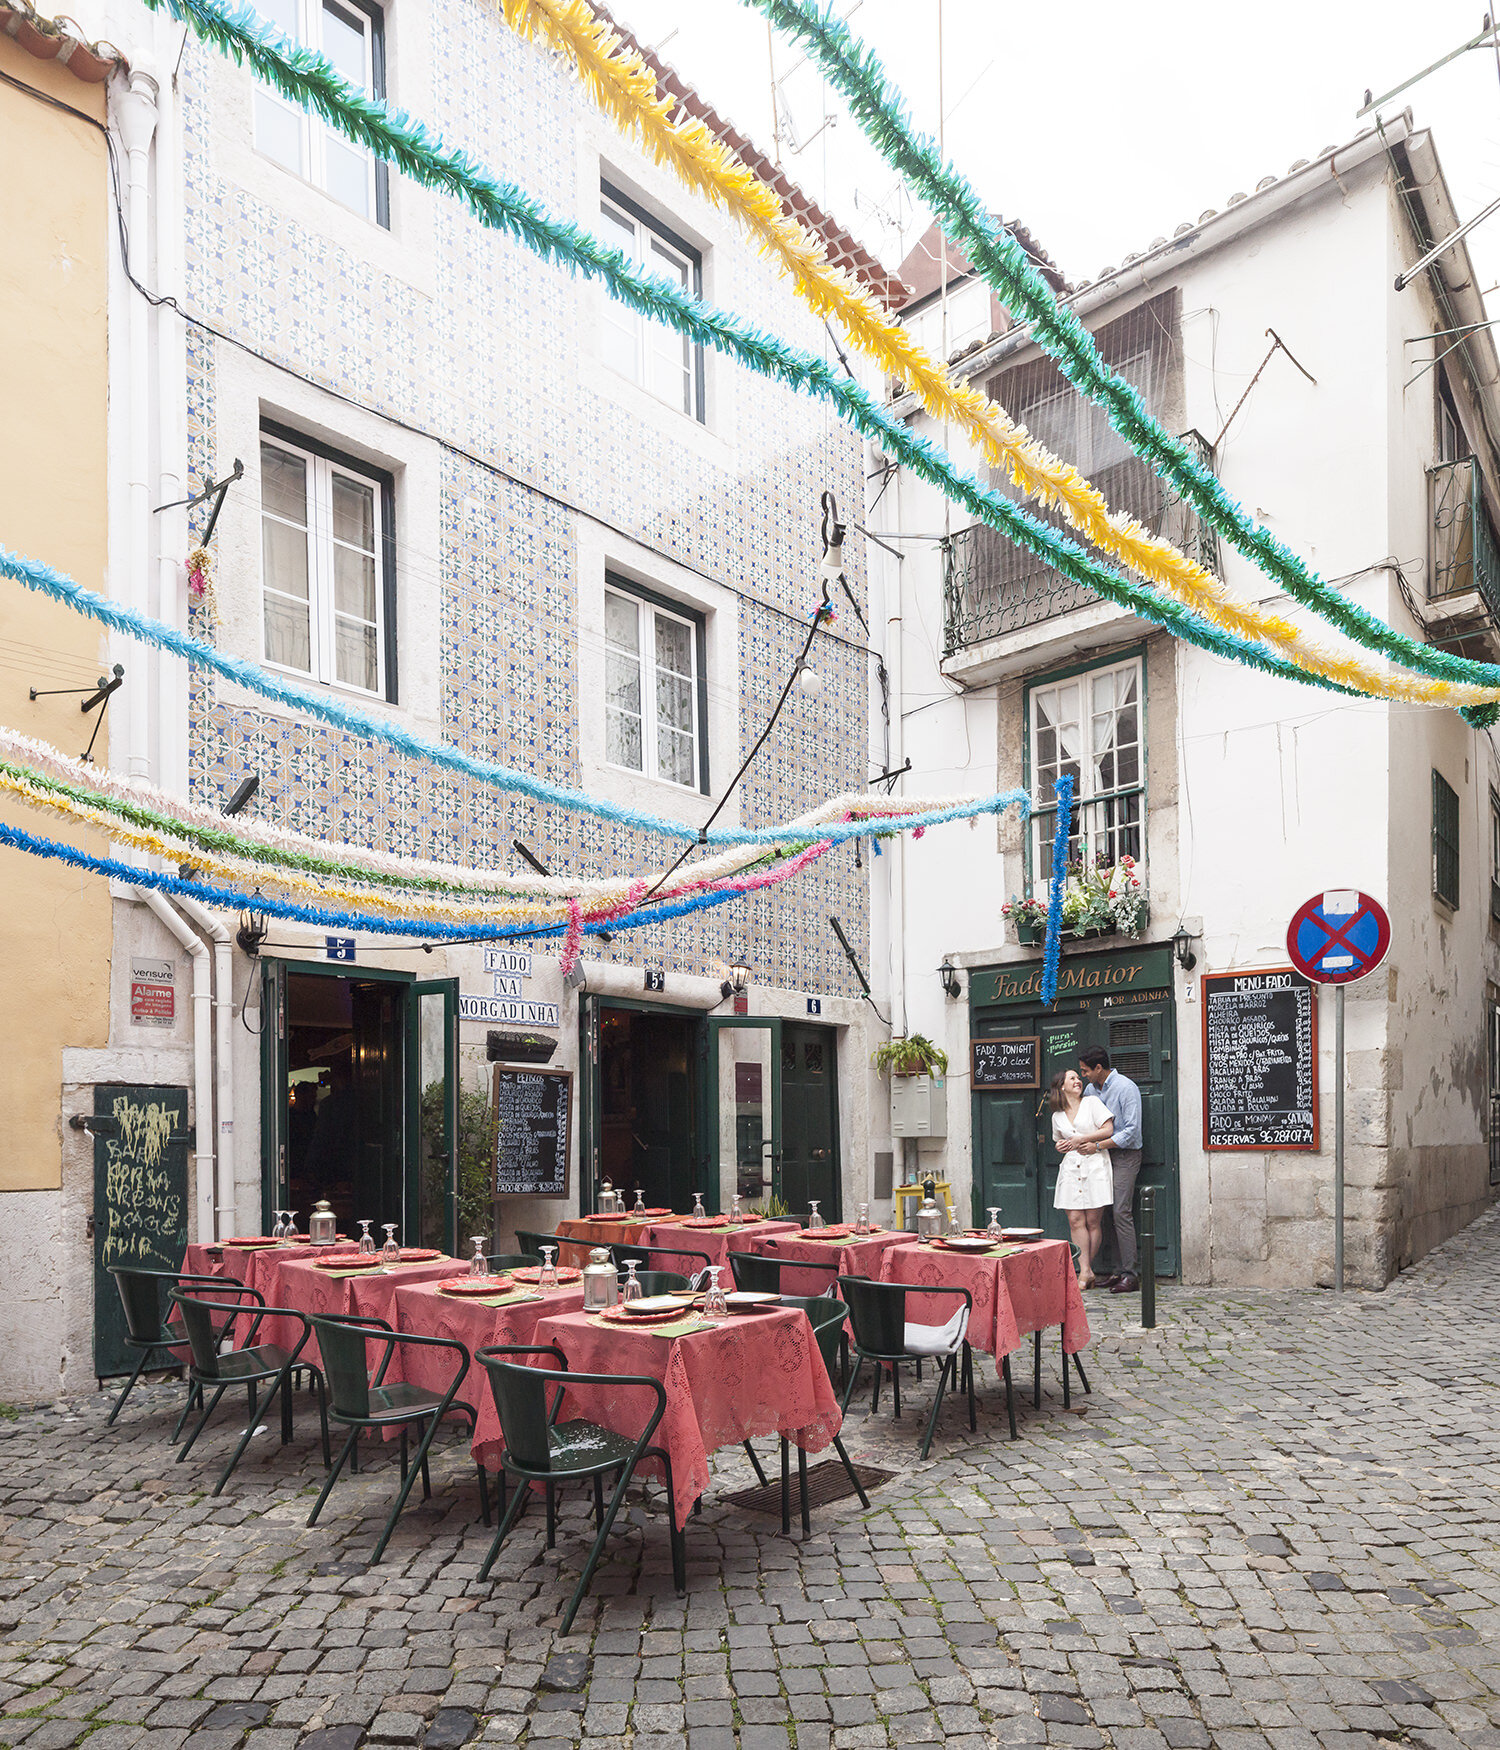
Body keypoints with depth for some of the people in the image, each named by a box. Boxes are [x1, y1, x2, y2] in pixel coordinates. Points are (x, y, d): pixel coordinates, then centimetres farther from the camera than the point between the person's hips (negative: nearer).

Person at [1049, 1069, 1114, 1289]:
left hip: (1095, 1166, -3)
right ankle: (1085, 1271, -6)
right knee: (1075, 1220, -6)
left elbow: (1108, 1130, -4)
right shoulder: (1057, 1116, 16)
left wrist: (1079, 1139, -5)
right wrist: (1061, 1146, 6)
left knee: (1093, 1221, -3)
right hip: (1070, 1168, 4)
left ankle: (1086, 1269, 7)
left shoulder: (1092, 1102, 4)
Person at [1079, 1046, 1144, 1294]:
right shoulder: (1091, 1090, 11)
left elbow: (1131, 1131, -17)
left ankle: (1131, 1275, -9)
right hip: (1104, 1155, 7)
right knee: (1112, 1214, 5)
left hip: (1125, 1155, -7)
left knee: (1121, 1212, -13)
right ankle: (1126, 1270, 10)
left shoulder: (1126, 1088, -12)